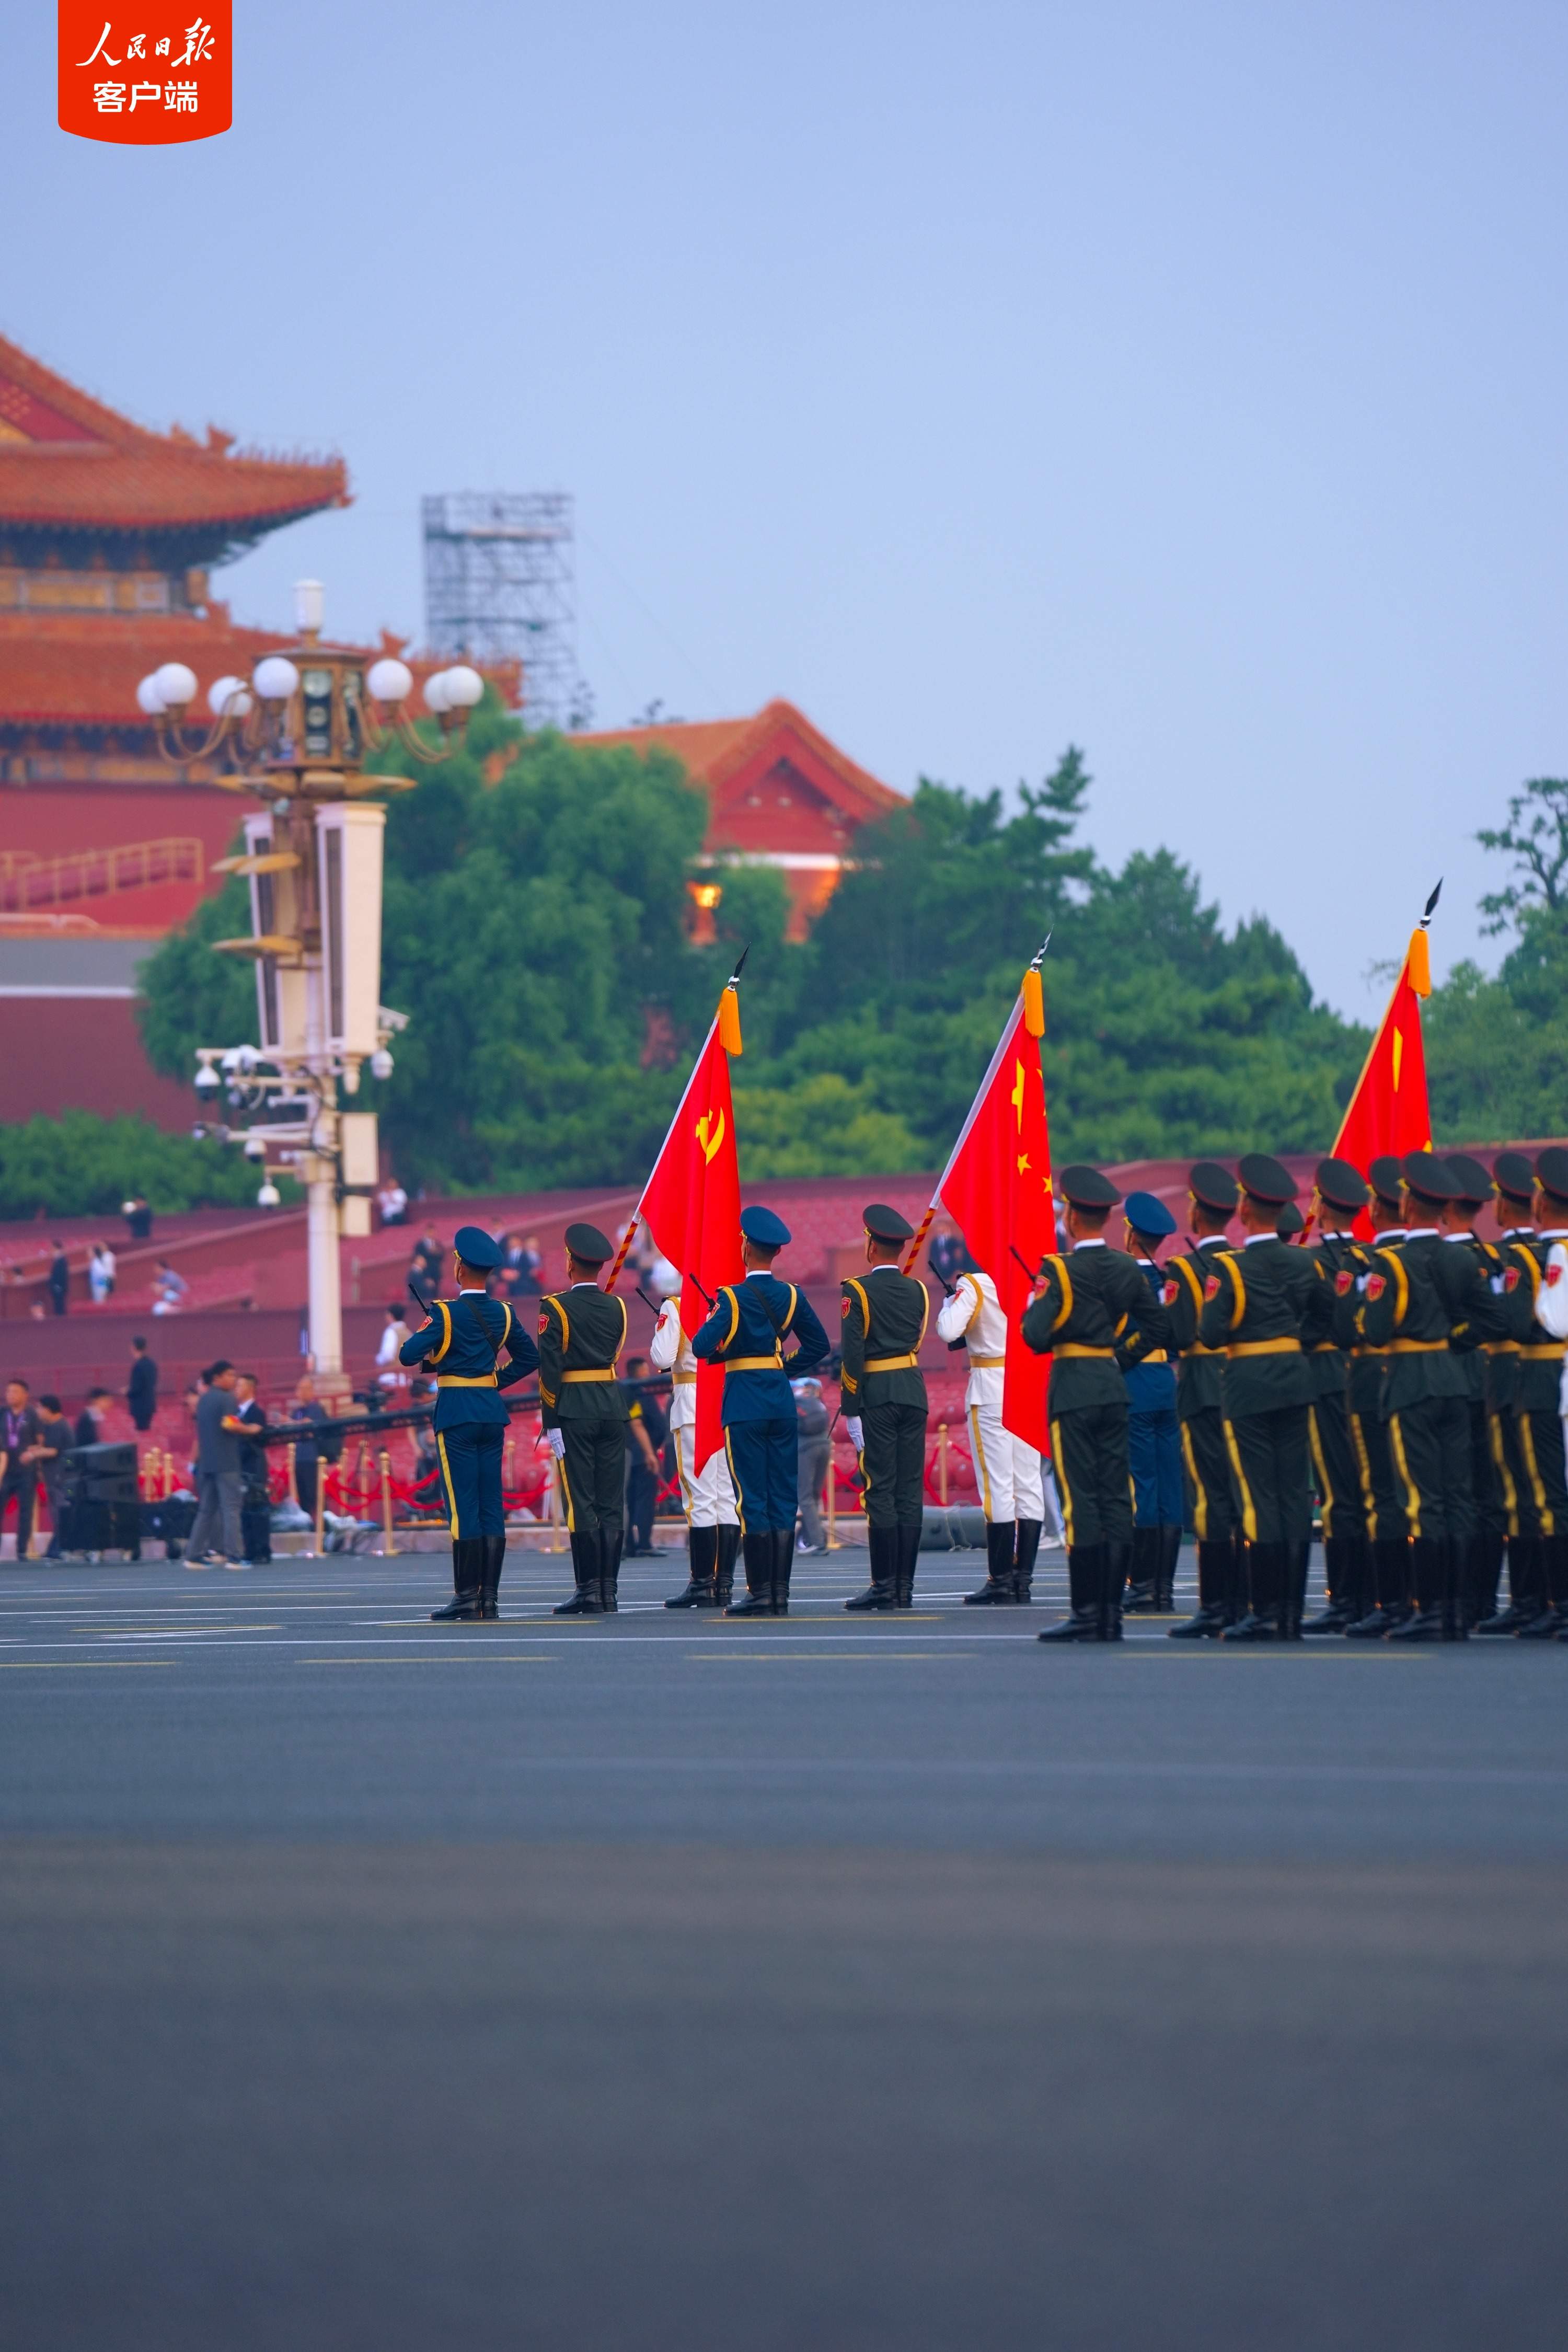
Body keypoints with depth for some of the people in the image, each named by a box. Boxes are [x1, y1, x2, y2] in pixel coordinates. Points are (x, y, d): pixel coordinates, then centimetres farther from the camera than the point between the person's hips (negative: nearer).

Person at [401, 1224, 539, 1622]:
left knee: (464, 1505, -5)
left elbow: (409, 1354, -14)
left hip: (457, 1415, -5)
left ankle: (467, 1599, -7)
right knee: (492, 1506, 6)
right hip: (493, 1415, 5)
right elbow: (529, 1358, 14)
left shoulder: (446, 1313, -11)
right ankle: (490, 1598, 5)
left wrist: (420, 1334, 6)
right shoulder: (503, 1314, 6)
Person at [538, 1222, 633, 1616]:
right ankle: (609, 1591, 6)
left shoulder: (554, 1308, -8)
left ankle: (588, 1590, -6)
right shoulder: (617, 1307, 8)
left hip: (573, 1410, -5)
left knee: (580, 1502, -4)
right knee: (610, 1503, 6)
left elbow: (549, 1368, -12)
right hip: (613, 1408, 5)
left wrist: (550, 1422, -11)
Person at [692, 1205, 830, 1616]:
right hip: (782, 1405, 5)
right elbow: (819, 1345, 10)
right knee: (783, 1499, 6)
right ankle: (780, 1594, 6)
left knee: (752, 1501, -3)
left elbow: (702, 1347, -18)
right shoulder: (791, 1296, 4)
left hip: (745, 1407, -5)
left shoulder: (734, 1297, -11)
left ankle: (760, 1595, -4)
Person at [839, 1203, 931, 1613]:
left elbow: (853, 1353, -13)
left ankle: (884, 1585, -7)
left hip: (876, 1394, -5)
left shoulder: (857, 1291, -9)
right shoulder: (918, 1291, 8)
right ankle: (905, 1586, 5)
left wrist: (850, 1409, -10)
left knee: (881, 1489, -5)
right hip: (914, 1393, 5)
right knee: (910, 1489, 5)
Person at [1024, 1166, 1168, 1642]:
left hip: (1073, 1391, -6)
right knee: (1116, 1497, 6)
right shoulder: (1127, 1270, 7)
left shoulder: (1058, 1271, -11)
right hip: (1115, 1388, 6)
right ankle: (1111, 1612, 6)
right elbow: (1157, 1331, 10)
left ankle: (1086, 1613, -7)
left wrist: (1031, 1309, 3)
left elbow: (1036, 1337, -17)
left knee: (1080, 1498, -5)